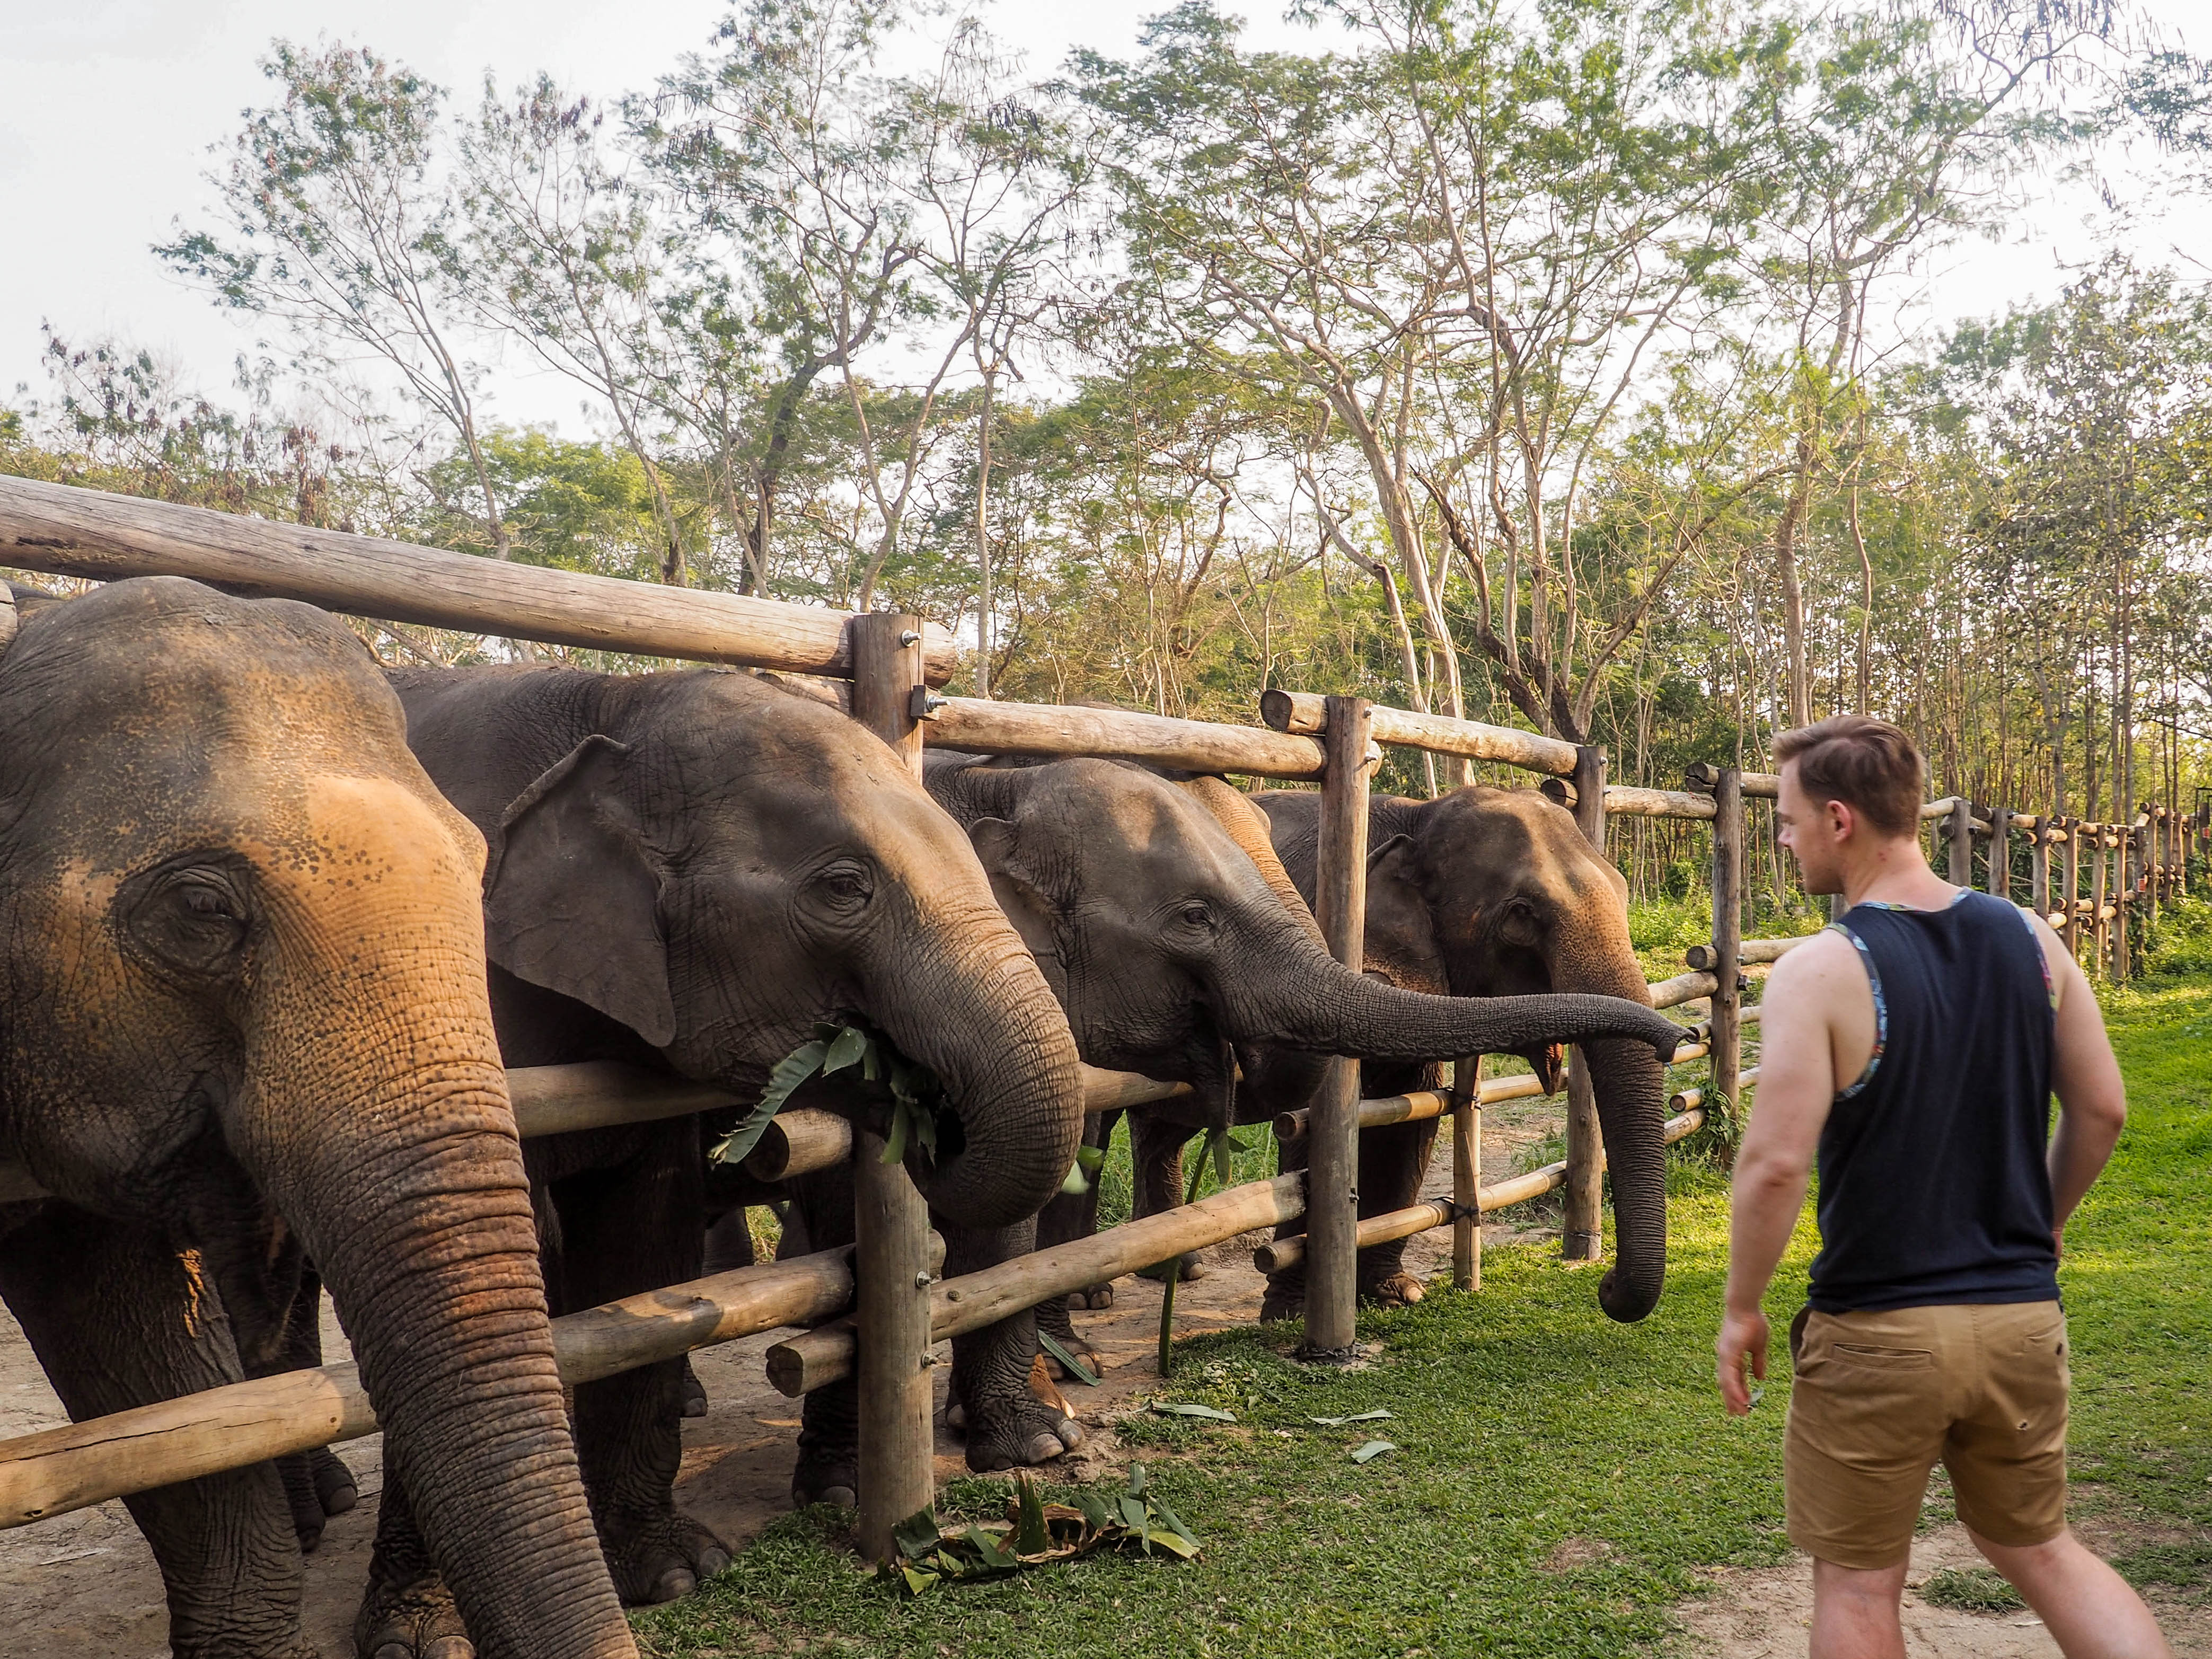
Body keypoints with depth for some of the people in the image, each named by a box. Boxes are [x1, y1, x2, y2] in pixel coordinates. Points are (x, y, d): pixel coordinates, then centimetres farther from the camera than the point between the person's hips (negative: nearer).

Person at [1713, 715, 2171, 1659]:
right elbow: (2101, 1110, 5)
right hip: (2023, 1316, 5)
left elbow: (1775, 1162, -22)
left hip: (1876, 1332, -5)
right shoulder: (2029, 938, 0)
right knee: (2037, 1547, 25)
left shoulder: (1820, 971, -17)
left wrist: (1740, 1311, -8)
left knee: (1857, 1582, 12)